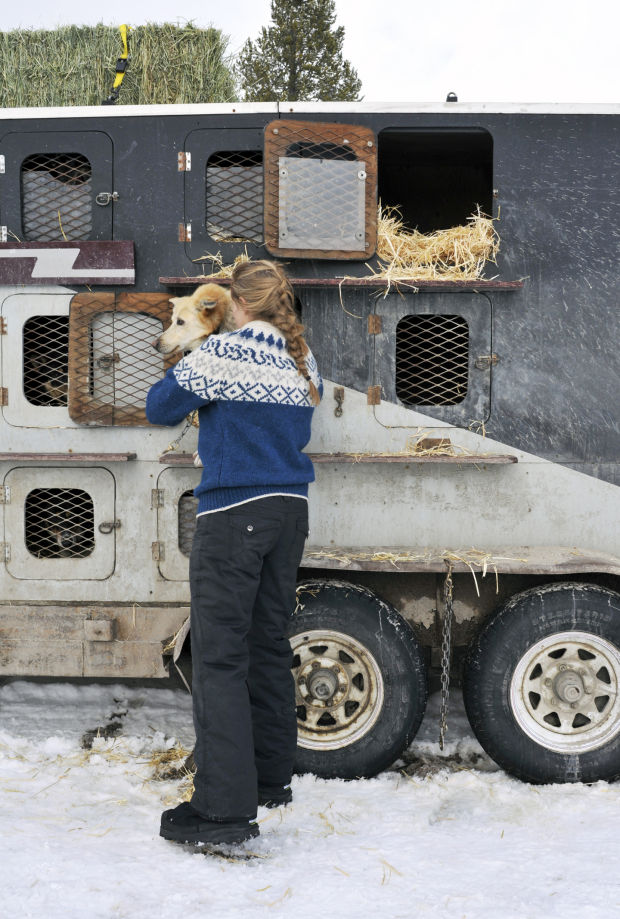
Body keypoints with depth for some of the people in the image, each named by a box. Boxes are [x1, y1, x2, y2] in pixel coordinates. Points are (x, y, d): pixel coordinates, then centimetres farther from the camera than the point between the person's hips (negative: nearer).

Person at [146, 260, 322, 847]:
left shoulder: (223, 353, -10)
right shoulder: (302, 360, 10)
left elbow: (161, 407, -3)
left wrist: (182, 372, 17)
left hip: (235, 514, -7)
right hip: (290, 512, 7)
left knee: (219, 655, -6)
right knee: (268, 646, 15)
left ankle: (226, 805, -7)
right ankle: (271, 777, 26)